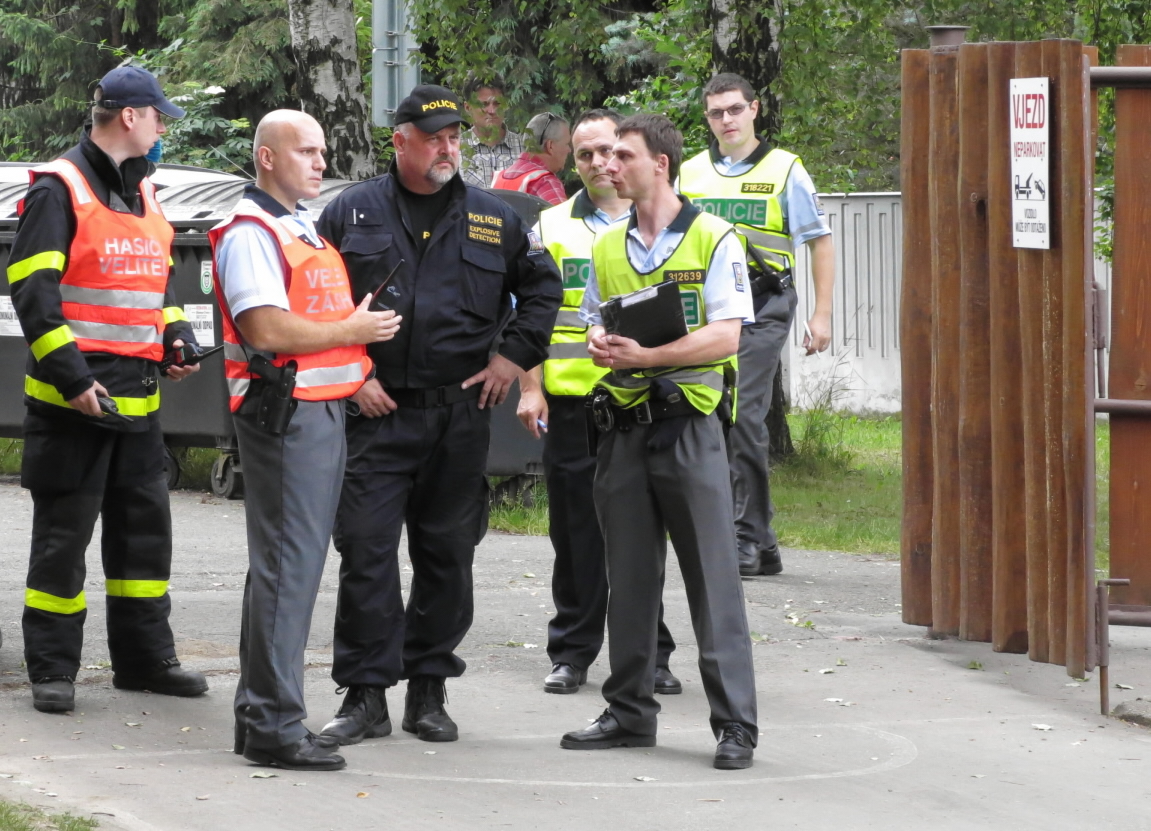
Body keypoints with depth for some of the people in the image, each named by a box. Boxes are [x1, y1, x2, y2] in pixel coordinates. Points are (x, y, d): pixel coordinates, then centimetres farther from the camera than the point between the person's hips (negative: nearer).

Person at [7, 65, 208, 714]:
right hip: (73, 396, -8)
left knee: (145, 526, 12)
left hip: (138, 394, 8)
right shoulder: (59, 191, -9)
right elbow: (32, 290, -15)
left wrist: (178, 335, 8)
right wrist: (70, 374, -21)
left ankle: (145, 656, 22)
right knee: (63, 534, -2)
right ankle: (53, 670, 3)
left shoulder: (143, 193, 16)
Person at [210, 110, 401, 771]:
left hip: (326, 411, 10)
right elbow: (267, 328, -22)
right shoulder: (252, 233, -12)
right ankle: (275, 726, -9)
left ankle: (261, 712, 20)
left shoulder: (305, 230, 20)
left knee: (292, 562, 13)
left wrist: (356, 372, 13)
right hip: (285, 412, -10)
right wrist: (352, 332, -12)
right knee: (287, 567, -10)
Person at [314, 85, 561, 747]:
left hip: (461, 414, 2)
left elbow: (542, 287, 20)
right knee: (365, 549, -7)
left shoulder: (495, 220, 9)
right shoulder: (353, 213, 4)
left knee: (447, 554, 6)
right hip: (376, 413, -2)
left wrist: (515, 355, 8)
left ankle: (428, 690, 16)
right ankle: (366, 695, -2)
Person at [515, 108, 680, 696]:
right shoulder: (553, 226, 10)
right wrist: (530, 388, 0)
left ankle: (649, 653, 9)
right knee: (575, 533, 4)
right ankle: (572, 653, 11)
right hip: (570, 400, 1)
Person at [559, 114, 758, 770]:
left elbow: (725, 335, -10)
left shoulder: (713, 240, -3)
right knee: (629, 576, 10)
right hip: (623, 423, 6)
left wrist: (647, 354, -19)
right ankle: (631, 712, 18)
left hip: (688, 423, -6)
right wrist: (600, 345, -3)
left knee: (713, 575, -6)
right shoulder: (607, 248, 15)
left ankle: (735, 723, -5)